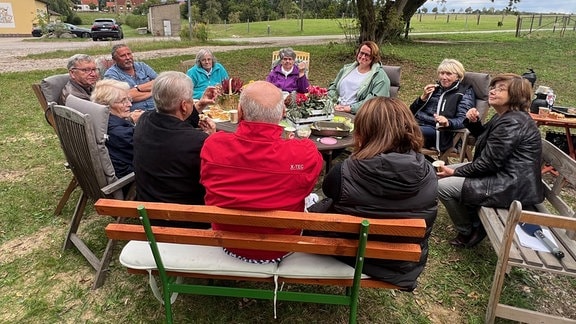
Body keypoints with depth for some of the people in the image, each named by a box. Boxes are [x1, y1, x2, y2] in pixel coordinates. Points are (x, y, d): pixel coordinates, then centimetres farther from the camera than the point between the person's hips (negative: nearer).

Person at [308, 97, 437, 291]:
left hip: (354, 257, -4)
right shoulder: (428, 174, -20)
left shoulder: (345, 172, -31)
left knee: (315, 209, 23)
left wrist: (357, 158, -1)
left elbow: (328, 189, -5)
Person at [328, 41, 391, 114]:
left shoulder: (380, 76, 0)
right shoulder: (347, 68, 19)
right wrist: (332, 103, 1)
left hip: (356, 115, -5)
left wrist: (350, 108, -19)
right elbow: (333, 87, 22)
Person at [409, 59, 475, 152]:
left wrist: (448, 123, -26)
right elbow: (412, 111, 19)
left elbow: (463, 120, -4)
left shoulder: (465, 92, 10)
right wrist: (423, 97, 0)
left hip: (439, 130, -5)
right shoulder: (434, 87, 24)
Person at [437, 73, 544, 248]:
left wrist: (456, 172, -11)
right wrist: (473, 122, 1)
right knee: (446, 172, 16)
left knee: (442, 186, -13)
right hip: (502, 173, 11)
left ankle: (468, 232, 10)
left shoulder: (512, 123, -23)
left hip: (512, 187, -11)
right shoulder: (504, 116, 8)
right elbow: (484, 137, 23)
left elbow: (488, 163, -24)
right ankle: (474, 219, 21)